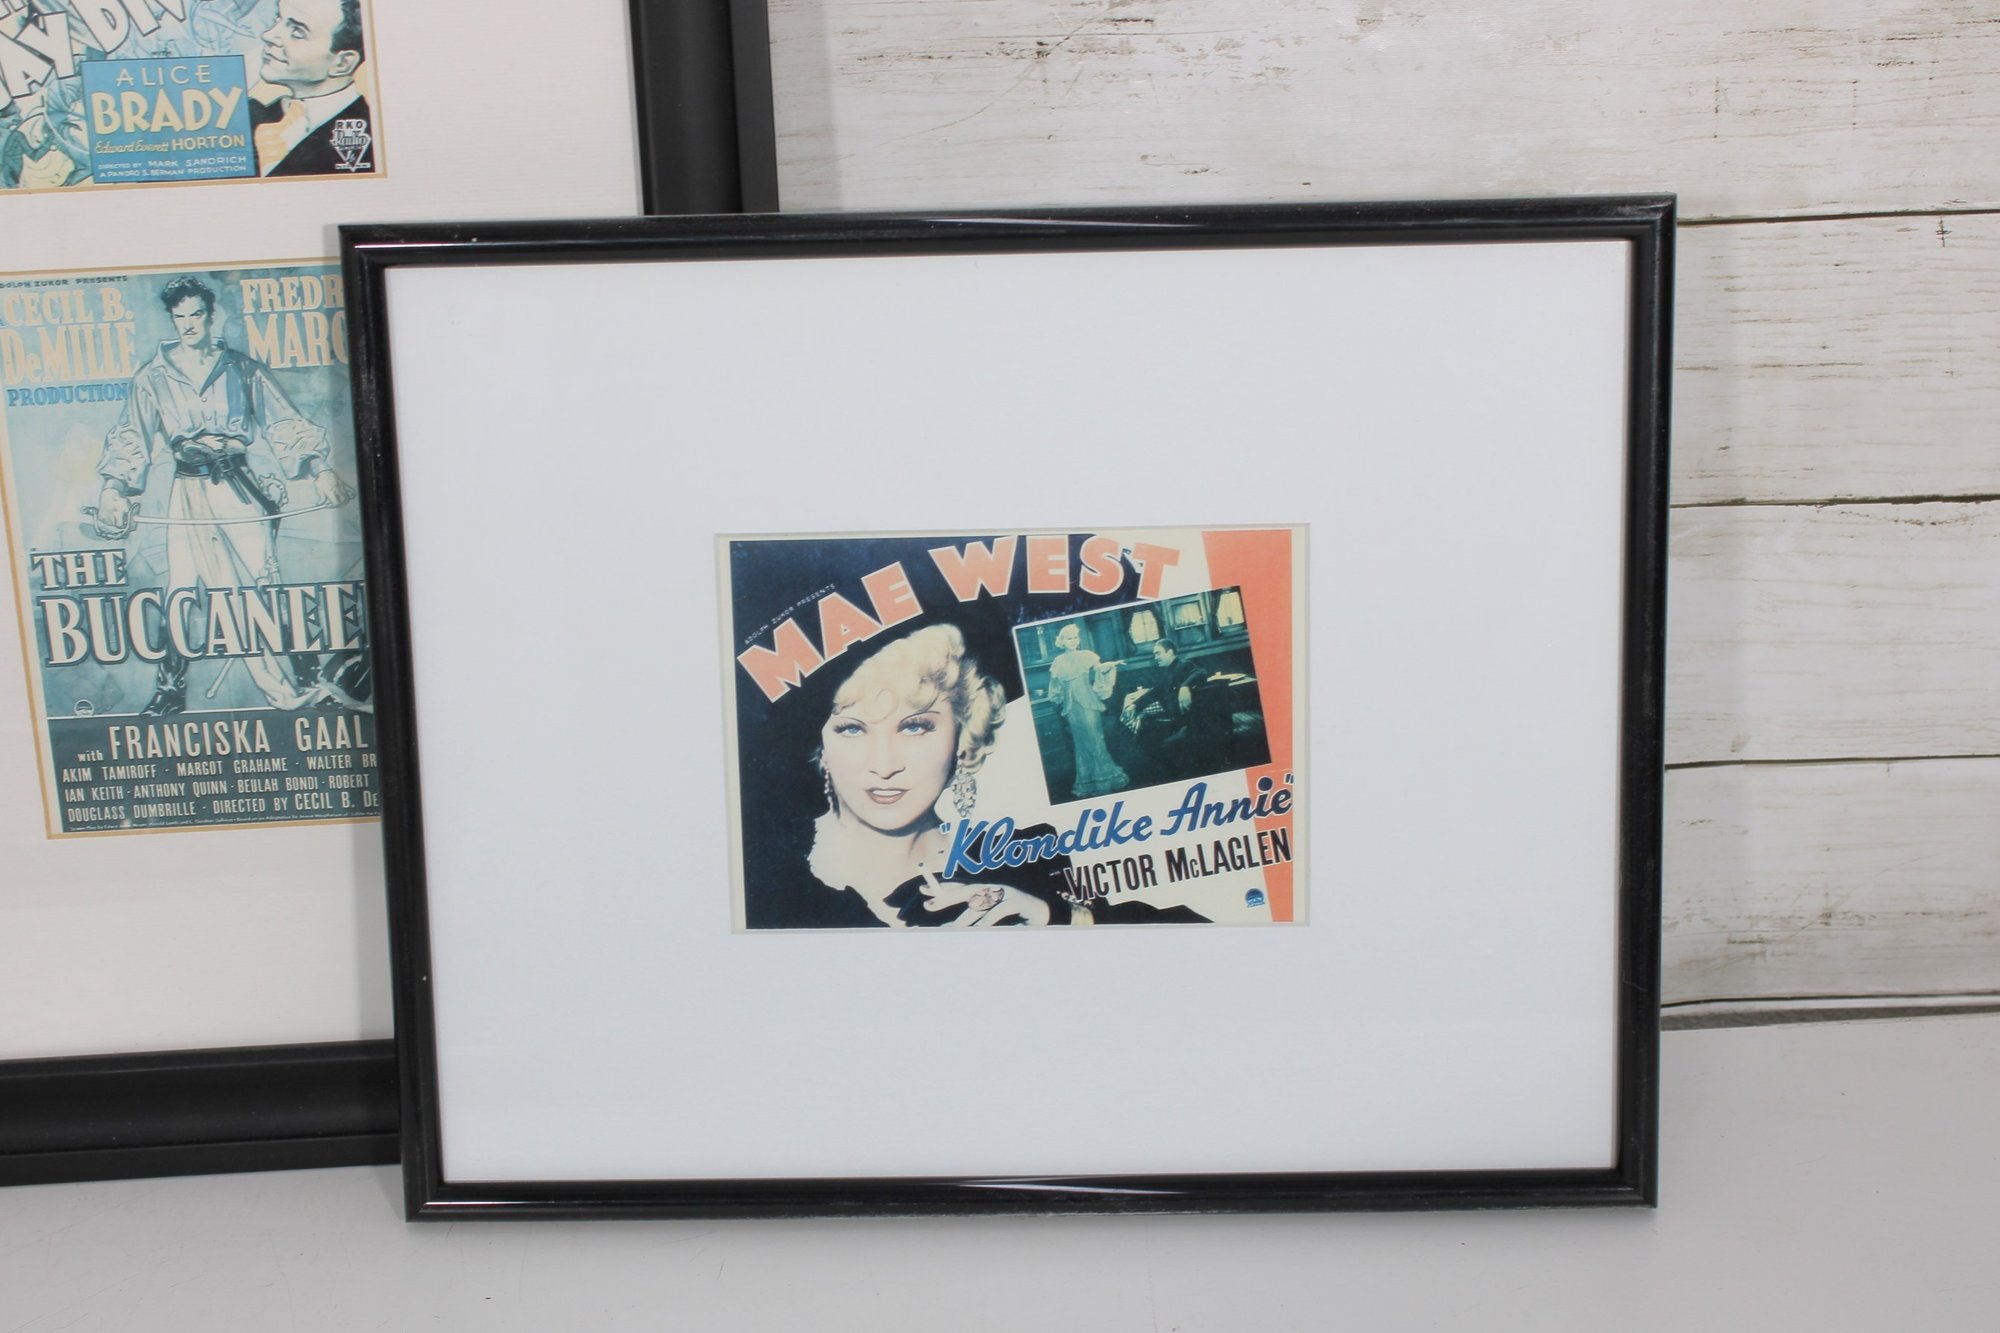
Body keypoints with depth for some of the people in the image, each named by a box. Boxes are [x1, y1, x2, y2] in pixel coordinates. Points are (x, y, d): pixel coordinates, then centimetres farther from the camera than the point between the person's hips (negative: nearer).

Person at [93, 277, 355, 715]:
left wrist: (320, 469, -9)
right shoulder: (154, 377, 8)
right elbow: (130, 439, 3)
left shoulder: (243, 370, 7)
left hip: (239, 488, -1)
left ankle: (305, 680, -3)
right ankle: (170, 686, 9)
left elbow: (286, 425, 4)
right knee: (181, 589, -1)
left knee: (264, 584, -6)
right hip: (189, 493, 1)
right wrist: (114, 487, -13)